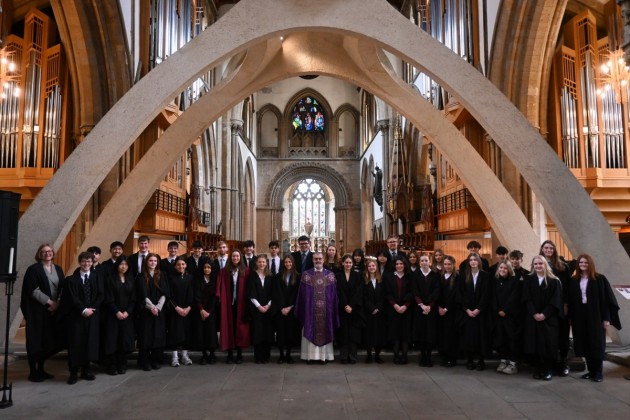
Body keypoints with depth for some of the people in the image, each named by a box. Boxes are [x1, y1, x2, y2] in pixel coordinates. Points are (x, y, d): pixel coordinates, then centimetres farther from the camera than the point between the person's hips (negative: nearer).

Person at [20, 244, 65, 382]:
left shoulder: (58, 269, 11)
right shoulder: (33, 269, -6)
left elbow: (63, 288, 9)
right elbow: (33, 290, -12)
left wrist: (57, 303, -7)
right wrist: (50, 302, -15)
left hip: (54, 310, 5)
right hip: (37, 310, -5)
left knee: (49, 340, 9)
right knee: (36, 340, 0)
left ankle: (41, 369, 21)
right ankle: (33, 372, 10)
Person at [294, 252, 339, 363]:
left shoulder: (330, 275, 5)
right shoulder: (306, 275, 3)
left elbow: (334, 294, 6)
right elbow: (302, 294, 3)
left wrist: (334, 309, 1)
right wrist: (301, 310, -1)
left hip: (326, 310, 1)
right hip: (310, 310, -1)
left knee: (324, 331, 4)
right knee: (311, 331, 2)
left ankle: (323, 355, 12)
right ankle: (311, 355, 10)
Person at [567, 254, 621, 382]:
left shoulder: (600, 279, -3)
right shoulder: (573, 281, 7)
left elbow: (607, 299, -6)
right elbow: (570, 301, 7)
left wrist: (607, 318, -11)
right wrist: (571, 317, 3)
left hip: (596, 316, -3)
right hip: (579, 317, 4)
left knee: (597, 344, 2)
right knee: (585, 344, 6)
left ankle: (599, 372, 11)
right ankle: (591, 370, 17)